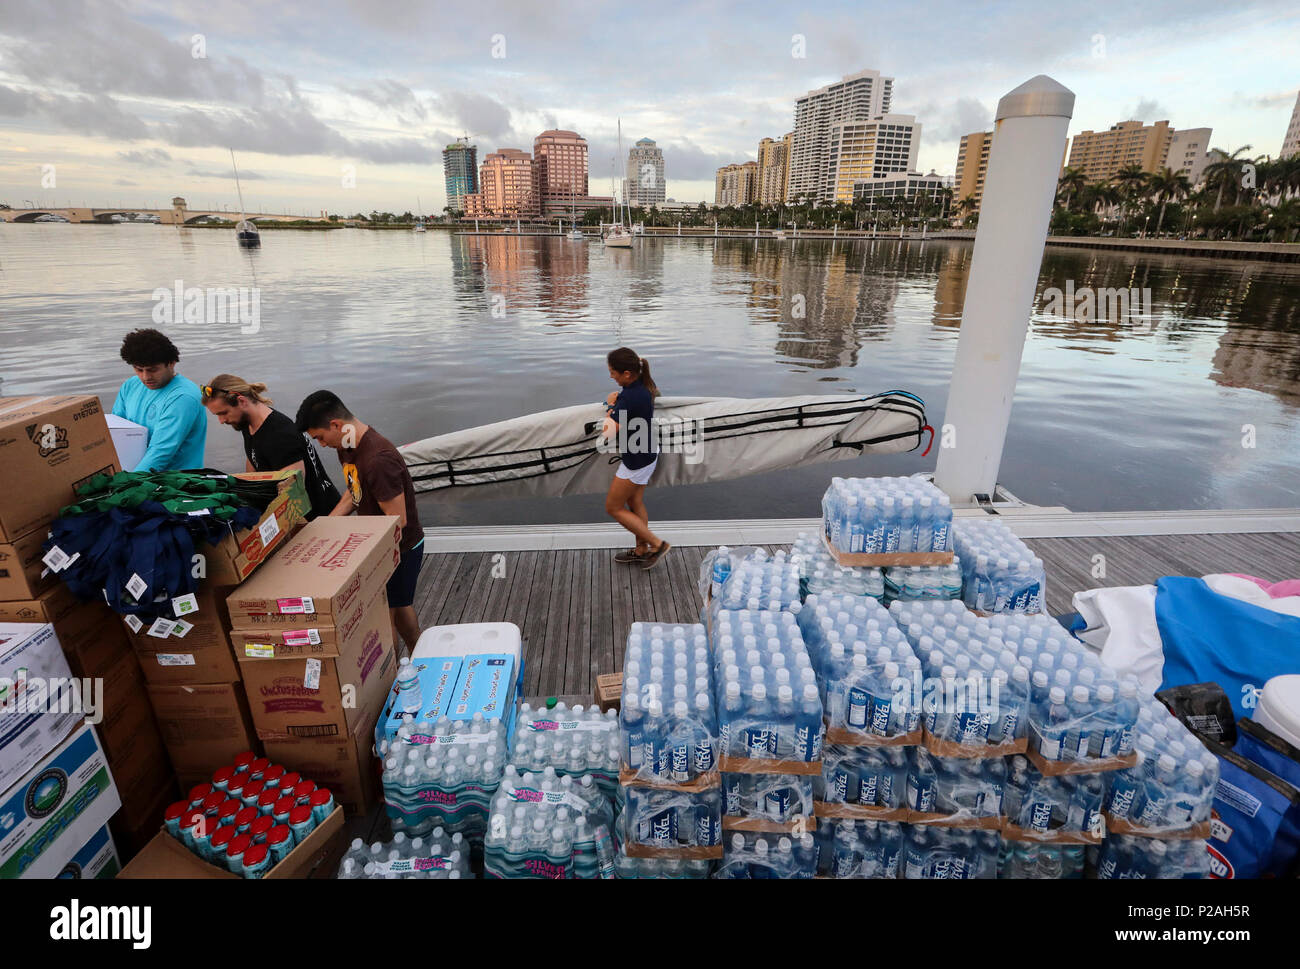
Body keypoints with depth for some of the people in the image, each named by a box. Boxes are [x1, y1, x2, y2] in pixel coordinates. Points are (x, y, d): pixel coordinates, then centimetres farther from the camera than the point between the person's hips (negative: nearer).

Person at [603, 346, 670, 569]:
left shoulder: (629, 397, -32)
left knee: (613, 508, 8)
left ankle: (656, 544, 13)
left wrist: (610, 406, -16)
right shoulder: (645, 385, -3)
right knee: (635, 503, 22)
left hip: (636, 461, -9)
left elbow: (608, 432, -34)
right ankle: (642, 551, 36)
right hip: (646, 453, 9)